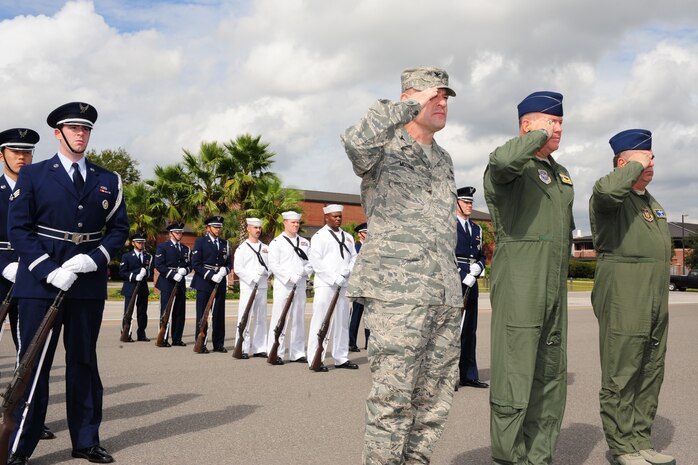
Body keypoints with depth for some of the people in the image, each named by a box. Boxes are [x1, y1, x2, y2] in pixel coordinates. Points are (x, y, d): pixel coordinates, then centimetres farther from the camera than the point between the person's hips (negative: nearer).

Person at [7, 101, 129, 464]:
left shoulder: (108, 181, 10)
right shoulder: (33, 175, 3)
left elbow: (119, 229, 8)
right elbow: (18, 228, -4)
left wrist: (94, 259, -11)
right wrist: (50, 270, -16)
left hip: (89, 282, 3)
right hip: (40, 283, -3)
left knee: (84, 362, 10)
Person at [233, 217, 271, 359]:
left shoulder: (266, 248, 14)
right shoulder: (242, 248, 1)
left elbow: (271, 265, 9)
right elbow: (238, 268, -6)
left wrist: (265, 272, -11)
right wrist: (253, 278, -13)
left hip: (263, 286, 5)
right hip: (248, 286, -5)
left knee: (261, 318, 8)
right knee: (245, 319, -6)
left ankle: (259, 348, 13)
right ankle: (242, 349, -2)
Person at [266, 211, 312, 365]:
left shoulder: (305, 242, 15)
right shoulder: (277, 242, -1)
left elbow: (311, 261, 13)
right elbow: (273, 265, -9)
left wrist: (304, 271, -8)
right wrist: (290, 277, -15)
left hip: (300, 285, 5)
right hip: (283, 285, -5)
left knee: (298, 319, 9)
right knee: (279, 319, -5)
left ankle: (297, 353, 16)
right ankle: (275, 354, -1)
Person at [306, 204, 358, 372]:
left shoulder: (347, 237, 16)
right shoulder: (319, 236, -2)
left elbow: (354, 257, 14)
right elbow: (316, 262, -11)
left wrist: (347, 272, -6)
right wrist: (334, 278, -15)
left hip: (343, 285, 6)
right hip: (325, 284, -6)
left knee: (342, 322, 9)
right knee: (320, 322, -6)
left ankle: (341, 358, 16)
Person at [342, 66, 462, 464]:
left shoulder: (444, 160, 21)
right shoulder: (383, 148, 0)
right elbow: (356, 142, -27)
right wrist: (411, 104, -18)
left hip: (444, 295, 7)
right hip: (396, 289, -7)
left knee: (435, 396, 9)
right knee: (393, 396, -6)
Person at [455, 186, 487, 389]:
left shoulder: (476, 229, 20)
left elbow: (482, 256, 20)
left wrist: (477, 268, -2)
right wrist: (462, 277, -13)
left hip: (471, 284, 7)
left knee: (470, 330, 9)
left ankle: (468, 375, 15)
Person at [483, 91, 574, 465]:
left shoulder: (560, 173, 20)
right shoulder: (508, 167, -5)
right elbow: (504, 160, -31)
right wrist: (539, 135, -14)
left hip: (555, 288, 8)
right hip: (518, 285, -8)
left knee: (551, 376, 11)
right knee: (514, 375, -6)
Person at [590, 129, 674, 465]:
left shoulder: (653, 203, 21)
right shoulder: (609, 198, -5)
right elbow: (606, 190, -32)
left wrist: (661, 300, 22)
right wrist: (636, 165, -15)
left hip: (656, 302, 9)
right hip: (622, 300, -8)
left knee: (651, 374, 10)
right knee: (621, 376, -3)